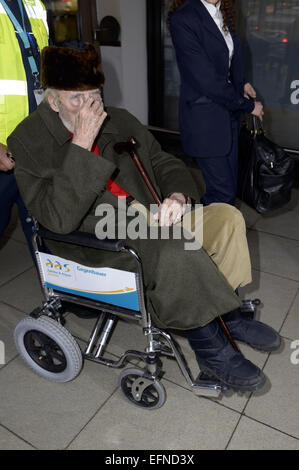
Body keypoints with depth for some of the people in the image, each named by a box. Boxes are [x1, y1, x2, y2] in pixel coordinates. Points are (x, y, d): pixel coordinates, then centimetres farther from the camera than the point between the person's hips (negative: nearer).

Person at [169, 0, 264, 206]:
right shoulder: (183, 19, -16)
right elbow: (207, 81, -20)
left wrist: (241, 83, 8)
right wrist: (249, 105, -11)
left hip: (229, 112, 8)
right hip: (204, 117, -8)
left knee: (230, 186, 13)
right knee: (222, 192, -3)